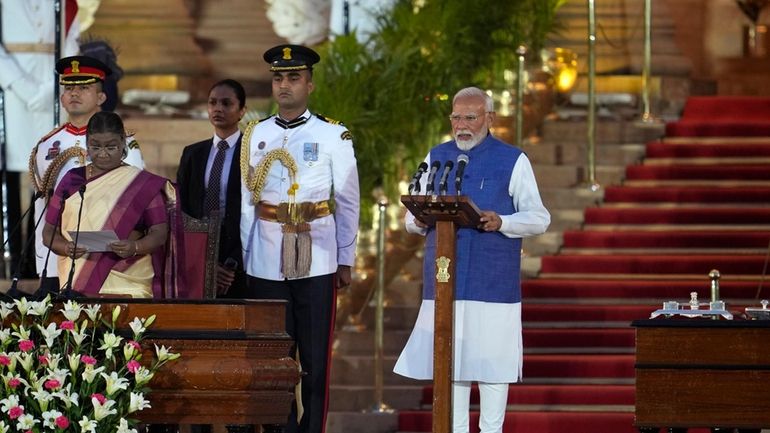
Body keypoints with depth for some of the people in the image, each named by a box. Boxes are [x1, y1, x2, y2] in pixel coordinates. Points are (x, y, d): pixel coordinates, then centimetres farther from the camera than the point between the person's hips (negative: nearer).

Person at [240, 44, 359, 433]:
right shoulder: (255, 135, 9)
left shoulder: (333, 136, 2)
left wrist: (345, 261, 1)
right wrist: (241, 259, 8)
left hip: (316, 264, -2)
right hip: (265, 264, 2)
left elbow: (348, 202, 4)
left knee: (315, 359, 0)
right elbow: (247, 201, 10)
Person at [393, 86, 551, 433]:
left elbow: (539, 219, 0)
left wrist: (501, 222, -19)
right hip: (444, 281, 3)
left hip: (493, 283, -3)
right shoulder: (436, 158, 14)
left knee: (490, 358, -2)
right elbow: (412, 219, 15)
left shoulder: (512, 161, 3)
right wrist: (420, 219, -10)